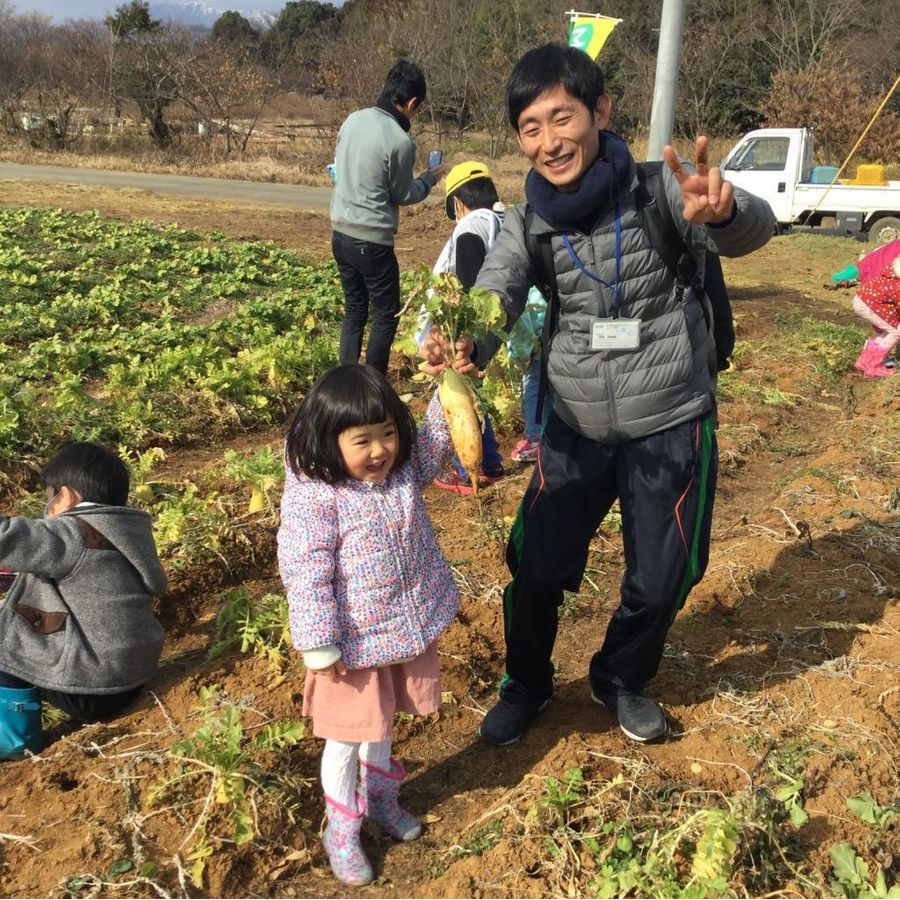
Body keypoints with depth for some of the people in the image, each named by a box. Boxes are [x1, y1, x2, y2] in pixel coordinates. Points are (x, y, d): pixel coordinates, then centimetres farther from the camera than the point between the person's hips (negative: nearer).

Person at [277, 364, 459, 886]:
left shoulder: (404, 468, -7)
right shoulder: (314, 496, -26)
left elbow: (436, 442, 9)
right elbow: (306, 576, -23)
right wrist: (320, 646, -20)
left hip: (409, 629, 6)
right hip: (355, 643, -6)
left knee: (383, 725, 27)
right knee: (347, 739, 13)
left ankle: (379, 796, 52)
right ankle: (341, 830, 36)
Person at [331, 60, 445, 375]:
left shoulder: (353, 119, 3)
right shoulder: (400, 141, -17)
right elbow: (403, 195, -4)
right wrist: (429, 178, 13)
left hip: (341, 233, 7)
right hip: (372, 241, -7)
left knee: (354, 310, 17)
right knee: (386, 314, 7)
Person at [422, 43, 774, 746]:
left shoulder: (658, 190, -13)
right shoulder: (526, 226, -6)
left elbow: (754, 229, -23)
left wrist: (723, 211, -49)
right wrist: (462, 349, -40)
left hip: (672, 427, -1)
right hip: (577, 430, 2)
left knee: (661, 581, 11)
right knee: (537, 568, 7)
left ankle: (622, 680, 42)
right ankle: (526, 685, 37)